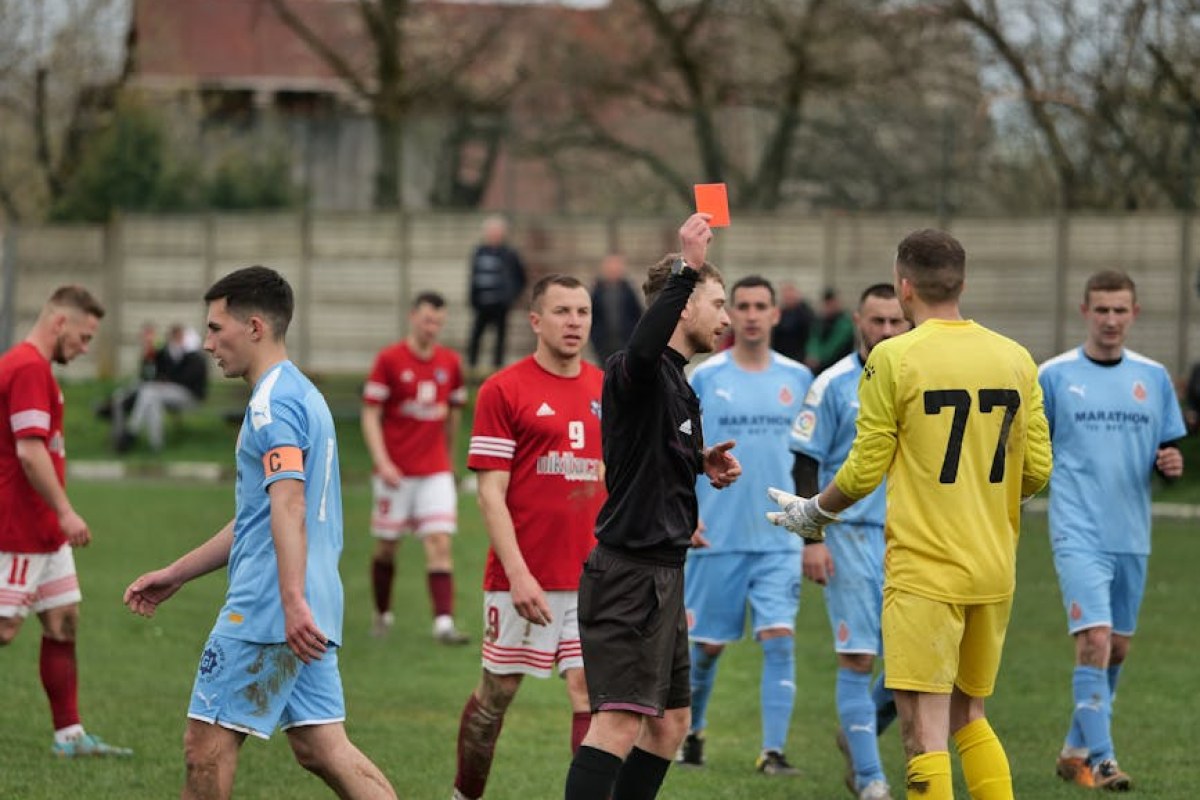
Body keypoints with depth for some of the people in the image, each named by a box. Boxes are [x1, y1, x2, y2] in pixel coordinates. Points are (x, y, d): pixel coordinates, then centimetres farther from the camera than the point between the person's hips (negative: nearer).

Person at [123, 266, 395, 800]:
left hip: (266, 610, -10)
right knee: (320, 748, 6)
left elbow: (288, 504, -24)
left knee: (207, 744, -3)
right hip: (303, 613, 10)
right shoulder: (301, 393, 22)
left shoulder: (272, 401, -11)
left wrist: (292, 600, -34)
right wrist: (176, 575, 31)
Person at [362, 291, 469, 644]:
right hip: (396, 470, -2)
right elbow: (370, 415, -7)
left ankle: (444, 624, -16)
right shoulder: (389, 360, -6)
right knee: (386, 545, 6)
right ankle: (382, 614, 25)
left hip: (436, 470, 2)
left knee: (440, 543, -9)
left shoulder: (450, 362, 5)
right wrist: (382, 462, -17)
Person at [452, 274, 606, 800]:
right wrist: (518, 573, -18)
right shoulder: (503, 390, -6)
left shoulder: (607, 391, 9)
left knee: (591, 692, -6)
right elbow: (491, 491, -10)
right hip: (524, 576, -3)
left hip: (591, 577, 3)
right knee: (496, 693, 8)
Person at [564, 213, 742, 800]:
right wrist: (686, 269, -41)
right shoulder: (639, 372, -13)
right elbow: (643, 347, -39)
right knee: (619, 721, -17)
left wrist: (702, 465, 14)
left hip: (661, 574, 10)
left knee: (670, 720, 15)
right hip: (630, 570, -10)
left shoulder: (677, 385, 18)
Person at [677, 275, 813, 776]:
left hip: (780, 540, 1)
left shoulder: (797, 379, 6)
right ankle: (691, 731, 30)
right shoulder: (704, 378, 0)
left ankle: (773, 751, -11)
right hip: (718, 538, -1)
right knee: (706, 644, 7)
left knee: (779, 639, -11)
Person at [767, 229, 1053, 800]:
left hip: (924, 570, -6)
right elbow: (1037, 470, 7)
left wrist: (814, 513, 12)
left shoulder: (893, 358, -9)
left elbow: (865, 470, -7)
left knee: (924, 731, -5)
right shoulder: (1015, 358, 5)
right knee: (969, 719, 19)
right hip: (994, 570, 6)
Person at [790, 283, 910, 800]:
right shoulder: (833, 385, -3)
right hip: (851, 534, -4)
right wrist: (812, 539, -11)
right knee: (858, 656, -6)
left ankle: (858, 732, 23)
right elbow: (806, 465, -4)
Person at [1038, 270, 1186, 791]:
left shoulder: (1153, 378, 9)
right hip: (1079, 533, -5)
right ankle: (1101, 762, -15)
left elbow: (1170, 451, 13)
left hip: (1132, 537, 5)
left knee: (1117, 649, 11)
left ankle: (1076, 750, 26)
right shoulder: (1054, 376, -1)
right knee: (1094, 640, -17)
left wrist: (1172, 464, -9)